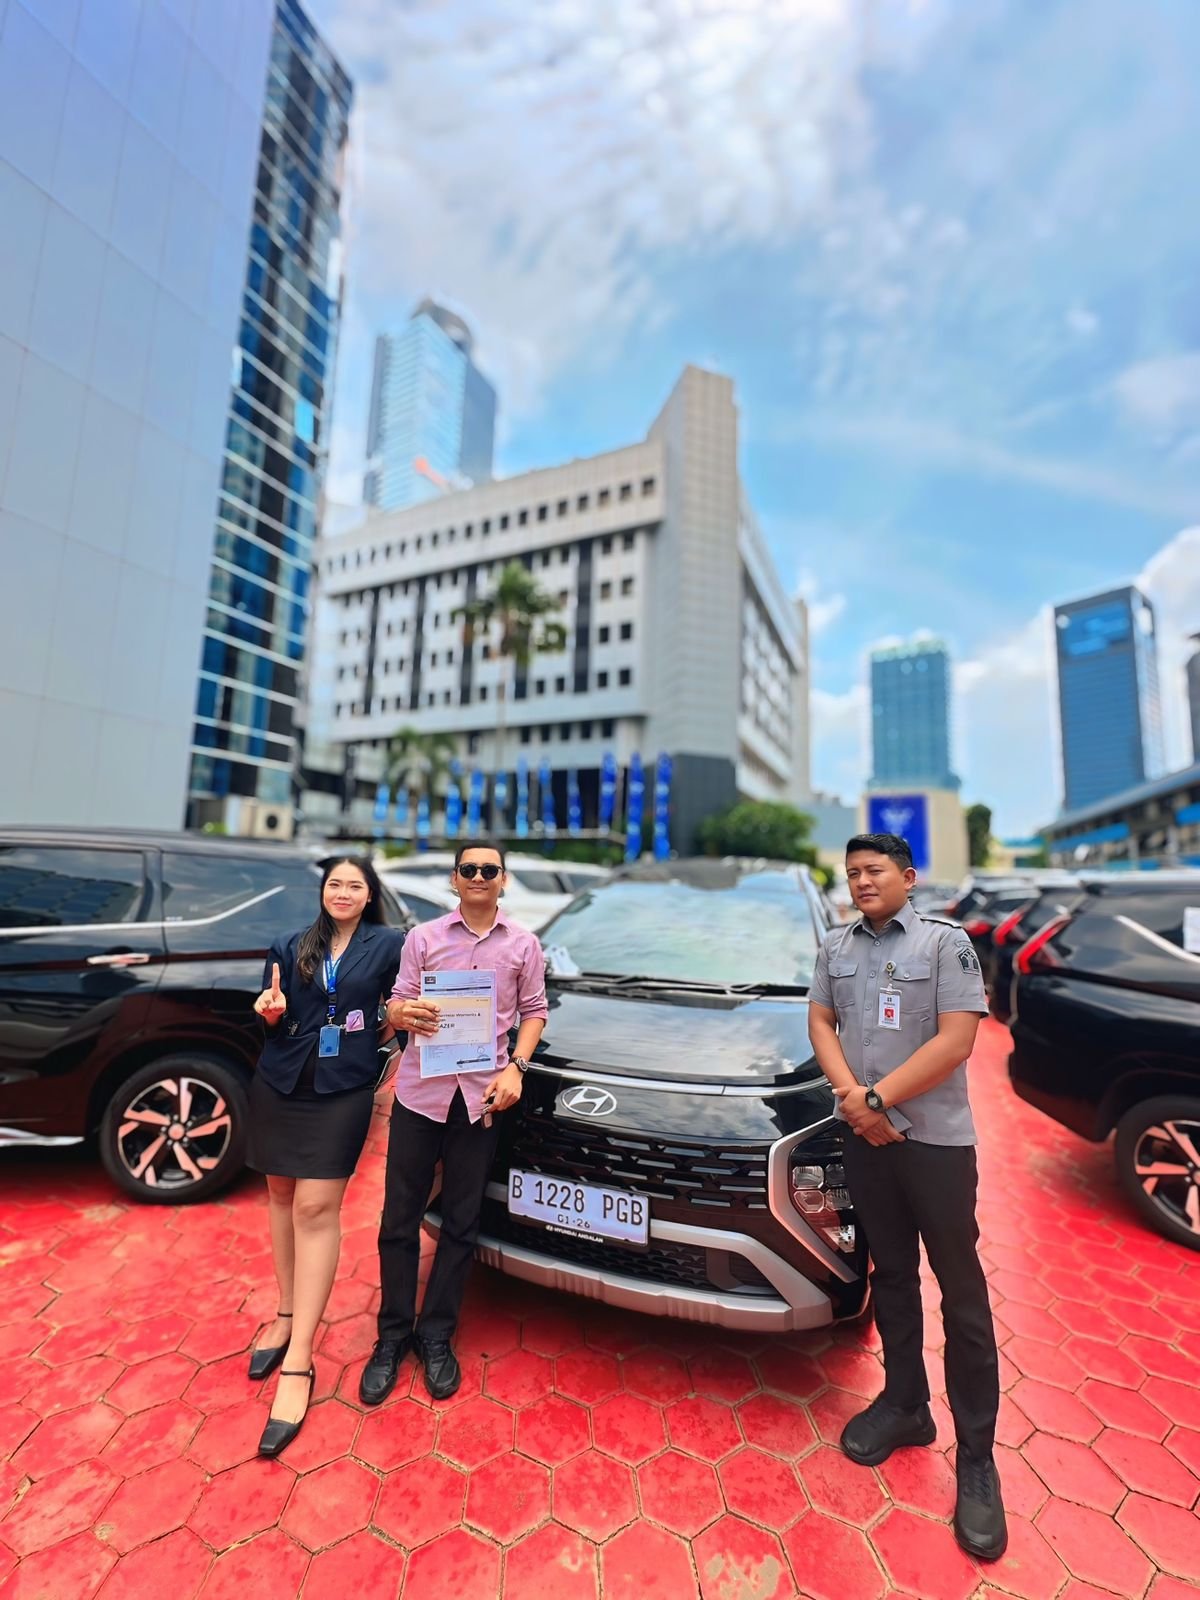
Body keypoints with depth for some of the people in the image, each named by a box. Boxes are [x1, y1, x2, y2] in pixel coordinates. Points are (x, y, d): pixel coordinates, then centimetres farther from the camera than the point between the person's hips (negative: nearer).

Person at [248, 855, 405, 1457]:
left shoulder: (389, 945, -3)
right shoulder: (292, 948, 6)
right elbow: (274, 1016, 8)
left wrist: (392, 1027, -3)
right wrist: (270, 1011, -12)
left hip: (342, 1091, -4)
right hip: (278, 1085, 4)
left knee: (315, 1209, -5)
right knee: (281, 1195, 14)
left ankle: (299, 1361, 4)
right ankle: (287, 1315, 34)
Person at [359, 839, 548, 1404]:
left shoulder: (523, 944, 3)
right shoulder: (424, 937, 2)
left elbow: (533, 1011, 6)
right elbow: (397, 1004, 3)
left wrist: (515, 1067, -7)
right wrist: (404, 1013, -21)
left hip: (481, 1095, 0)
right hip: (419, 1091, 0)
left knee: (461, 1223, 11)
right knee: (399, 1218, 9)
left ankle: (436, 1335, 31)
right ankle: (393, 1336, 29)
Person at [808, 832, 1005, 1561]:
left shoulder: (946, 942, -10)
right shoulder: (836, 947, 5)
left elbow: (956, 1041, -17)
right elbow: (820, 1021, 6)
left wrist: (878, 1098, -16)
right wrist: (851, 1096, -10)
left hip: (936, 1139, -4)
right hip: (866, 1139, 4)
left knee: (962, 1293, 6)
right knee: (892, 1277, 18)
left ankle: (977, 1456, 24)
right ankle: (904, 1406, 36)